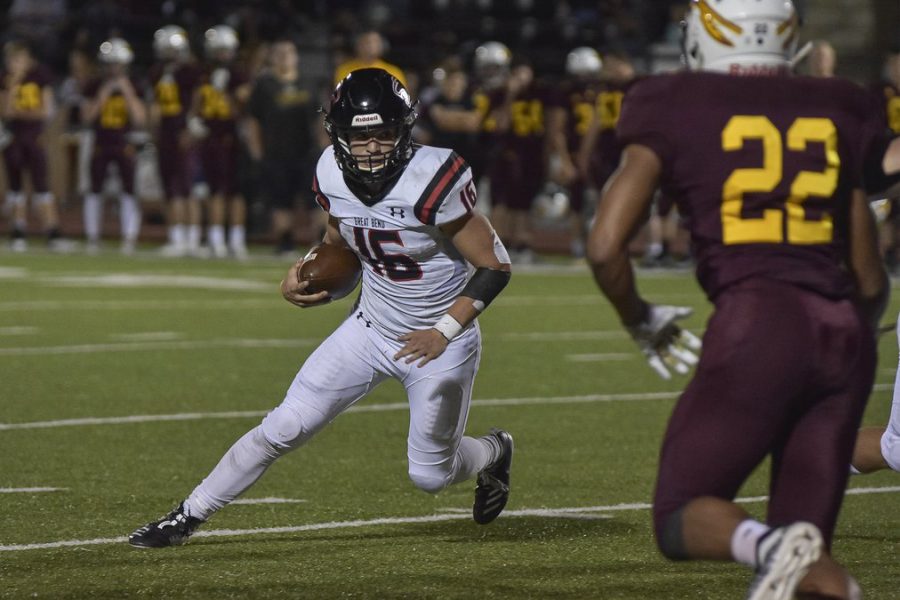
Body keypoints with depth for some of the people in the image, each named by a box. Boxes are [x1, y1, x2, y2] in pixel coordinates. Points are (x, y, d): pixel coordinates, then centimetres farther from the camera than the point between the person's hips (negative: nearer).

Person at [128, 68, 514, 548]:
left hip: (438, 344, -4)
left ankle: (493, 453, 41)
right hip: (370, 328, 4)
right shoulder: (333, 176, -10)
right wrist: (303, 278, -9)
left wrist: (444, 331, -26)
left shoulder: (432, 181, -28)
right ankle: (189, 516, 9)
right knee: (286, 427, -3)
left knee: (430, 475, 7)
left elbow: (496, 267, -20)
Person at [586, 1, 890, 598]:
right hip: (844, 333, 4)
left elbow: (605, 247, 1)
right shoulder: (836, 115, 17)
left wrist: (641, 320, 20)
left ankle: (772, 546, -28)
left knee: (682, 520, 6)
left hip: (757, 323, -4)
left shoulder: (674, 113, 8)